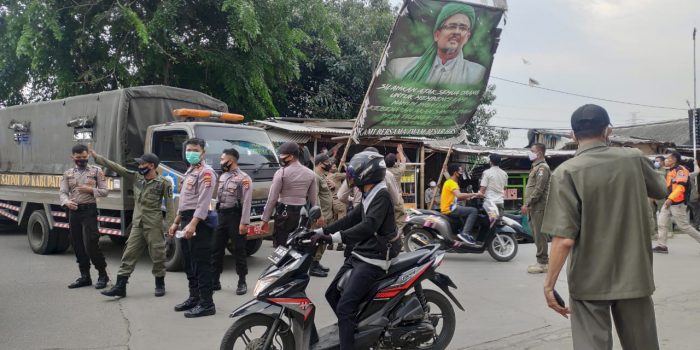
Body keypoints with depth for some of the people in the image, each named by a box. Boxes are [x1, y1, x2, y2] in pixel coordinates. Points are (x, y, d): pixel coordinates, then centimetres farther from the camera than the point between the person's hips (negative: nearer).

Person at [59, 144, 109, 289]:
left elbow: (105, 191, 2)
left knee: (90, 245, -11)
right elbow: (62, 192, 5)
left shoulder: (96, 171, 4)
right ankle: (85, 276, 18)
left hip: (89, 210, -5)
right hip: (73, 211, 5)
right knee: (78, 245, 8)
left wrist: (90, 189, -14)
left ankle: (103, 274, 3)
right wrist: (66, 202, -16)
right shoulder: (68, 174, 13)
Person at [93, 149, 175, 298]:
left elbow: (170, 206, -7)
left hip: (154, 226, -5)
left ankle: (160, 284, 20)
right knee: (129, 255, 3)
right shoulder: (136, 177, 9)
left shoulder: (164, 183, -6)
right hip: (137, 225, 5)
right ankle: (120, 287, 5)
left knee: (157, 256, 3)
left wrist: (170, 226, -13)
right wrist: (96, 156, 7)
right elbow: (116, 167, 9)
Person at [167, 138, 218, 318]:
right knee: (189, 263, 15)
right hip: (186, 221, 10)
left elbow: (203, 201, -19)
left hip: (198, 222, -10)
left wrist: (193, 224, -27)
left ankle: (206, 303, -7)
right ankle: (194, 297, 26)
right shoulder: (190, 172, 22)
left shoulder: (206, 172, -9)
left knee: (202, 264, -9)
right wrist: (176, 222, 25)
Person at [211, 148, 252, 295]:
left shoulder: (243, 178, -11)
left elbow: (246, 203, -16)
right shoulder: (222, 176, 14)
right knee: (216, 249, 9)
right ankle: (214, 281, 17)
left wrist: (244, 222, -21)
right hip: (221, 216, 7)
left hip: (235, 217, -7)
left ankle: (242, 283, 9)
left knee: (239, 250, 1)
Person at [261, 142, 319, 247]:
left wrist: (265, 219, -4)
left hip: (284, 214, -5)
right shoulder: (310, 174, 7)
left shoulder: (281, 173, -8)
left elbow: (272, 198, -8)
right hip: (303, 214, 5)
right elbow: (314, 198, 9)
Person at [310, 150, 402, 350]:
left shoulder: (382, 196, -16)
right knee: (332, 295, 17)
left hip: (373, 260, -10)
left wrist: (334, 237, -35)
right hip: (359, 255, 10)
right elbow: (351, 219, 18)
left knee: (345, 306, -19)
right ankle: (354, 331, 30)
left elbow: (369, 226, -30)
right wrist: (321, 232, 12)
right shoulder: (369, 196, 14)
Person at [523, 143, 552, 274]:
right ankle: (543, 260, 18)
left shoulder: (542, 167, -11)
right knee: (537, 235, 12)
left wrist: (527, 204, -18)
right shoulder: (536, 167, 21)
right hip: (534, 208, 10)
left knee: (539, 235, -8)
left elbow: (539, 189, -19)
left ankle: (543, 263, -5)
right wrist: (528, 205, 17)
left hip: (539, 207, -10)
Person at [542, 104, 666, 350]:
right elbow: (661, 191, 19)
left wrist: (549, 284, -10)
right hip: (634, 276, 4)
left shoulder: (567, 172, -15)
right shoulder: (634, 159, -3)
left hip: (589, 282, -3)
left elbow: (565, 239, -20)